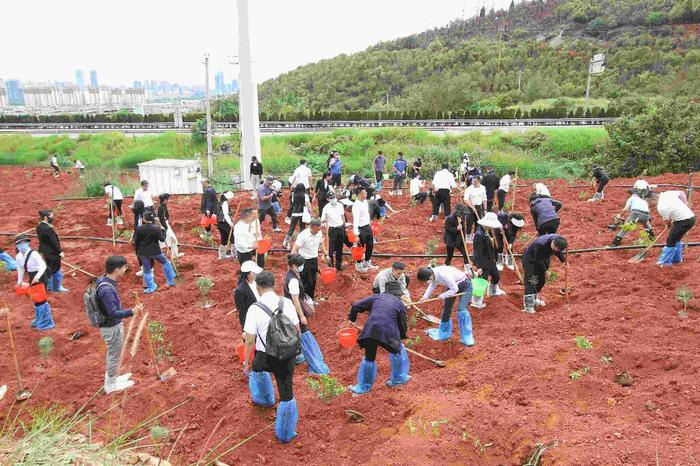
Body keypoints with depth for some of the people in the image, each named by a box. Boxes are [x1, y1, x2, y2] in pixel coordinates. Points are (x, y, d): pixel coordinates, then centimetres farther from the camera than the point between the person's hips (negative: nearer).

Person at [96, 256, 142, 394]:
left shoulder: (104, 279, -3)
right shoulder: (106, 289, -33)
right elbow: (113, 313, -35)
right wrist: (132, 311, -45)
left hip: (111, 325, 10)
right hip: (112, 327, -10)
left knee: (112, 353, 27)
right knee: (114, 355, 11)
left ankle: (112, 377, 47)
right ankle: (111, 385, 30)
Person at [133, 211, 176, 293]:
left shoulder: (139, 228, -8)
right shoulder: (156, 228, -13)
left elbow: (136, 241, -2)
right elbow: (162, 239, -9)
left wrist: (137, 251, 14)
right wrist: (163, 231, 8)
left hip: (143, 252, 1)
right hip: (155, 251, -1)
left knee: (147, 270, 14)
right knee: (166, 263, 21)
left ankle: (151, 287, 19)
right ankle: (171, 281, 26)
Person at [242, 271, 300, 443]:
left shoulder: (254, 309, -17)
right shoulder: (287, 303, -8)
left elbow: (250, 340, -14)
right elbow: (297, 329, 1)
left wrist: (246, 363, 0)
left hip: (265, 357, -1)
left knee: (256, 369, 35)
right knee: (287, 394, 13)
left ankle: (264, 398, 58)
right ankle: (285, 434, 27)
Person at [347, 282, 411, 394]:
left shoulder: (376, 297, 19)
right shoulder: (399, 304, 14)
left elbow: (356, 306, 14)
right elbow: (403, 325, 16)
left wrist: (351, 319, 28)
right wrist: (403, 336, 35)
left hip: (370, 331, 2)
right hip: (388, 333, -2)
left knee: (369, 358, 20)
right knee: (397, 352, 27)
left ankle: (363, 387, 28)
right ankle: (398, 378, 38)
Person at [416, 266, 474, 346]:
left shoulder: (444, 275, -39)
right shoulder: (432, 273, -16)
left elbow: (455, 289, -30)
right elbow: (432, 285, 3)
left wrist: (443, 296, -20)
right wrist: (425, 296, -8)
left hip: (464, 285, -8)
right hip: (452, 285, 8)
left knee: (462, 310, -18)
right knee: (446, 308, 13)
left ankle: (467, 338, -8)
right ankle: (444, 333, 32)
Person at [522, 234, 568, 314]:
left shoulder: (558, 240, -21)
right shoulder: (540, 244, -40)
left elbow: (559, 252, 1)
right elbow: (538, 260, -26)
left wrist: (563, 260, -13)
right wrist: (545, 270, -19)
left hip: (543, 258, 7)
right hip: (530, 259, -7)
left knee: (541, 280, 11)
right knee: (530, 281, -15)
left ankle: (534, 298, 31)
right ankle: (528, 305, -17)